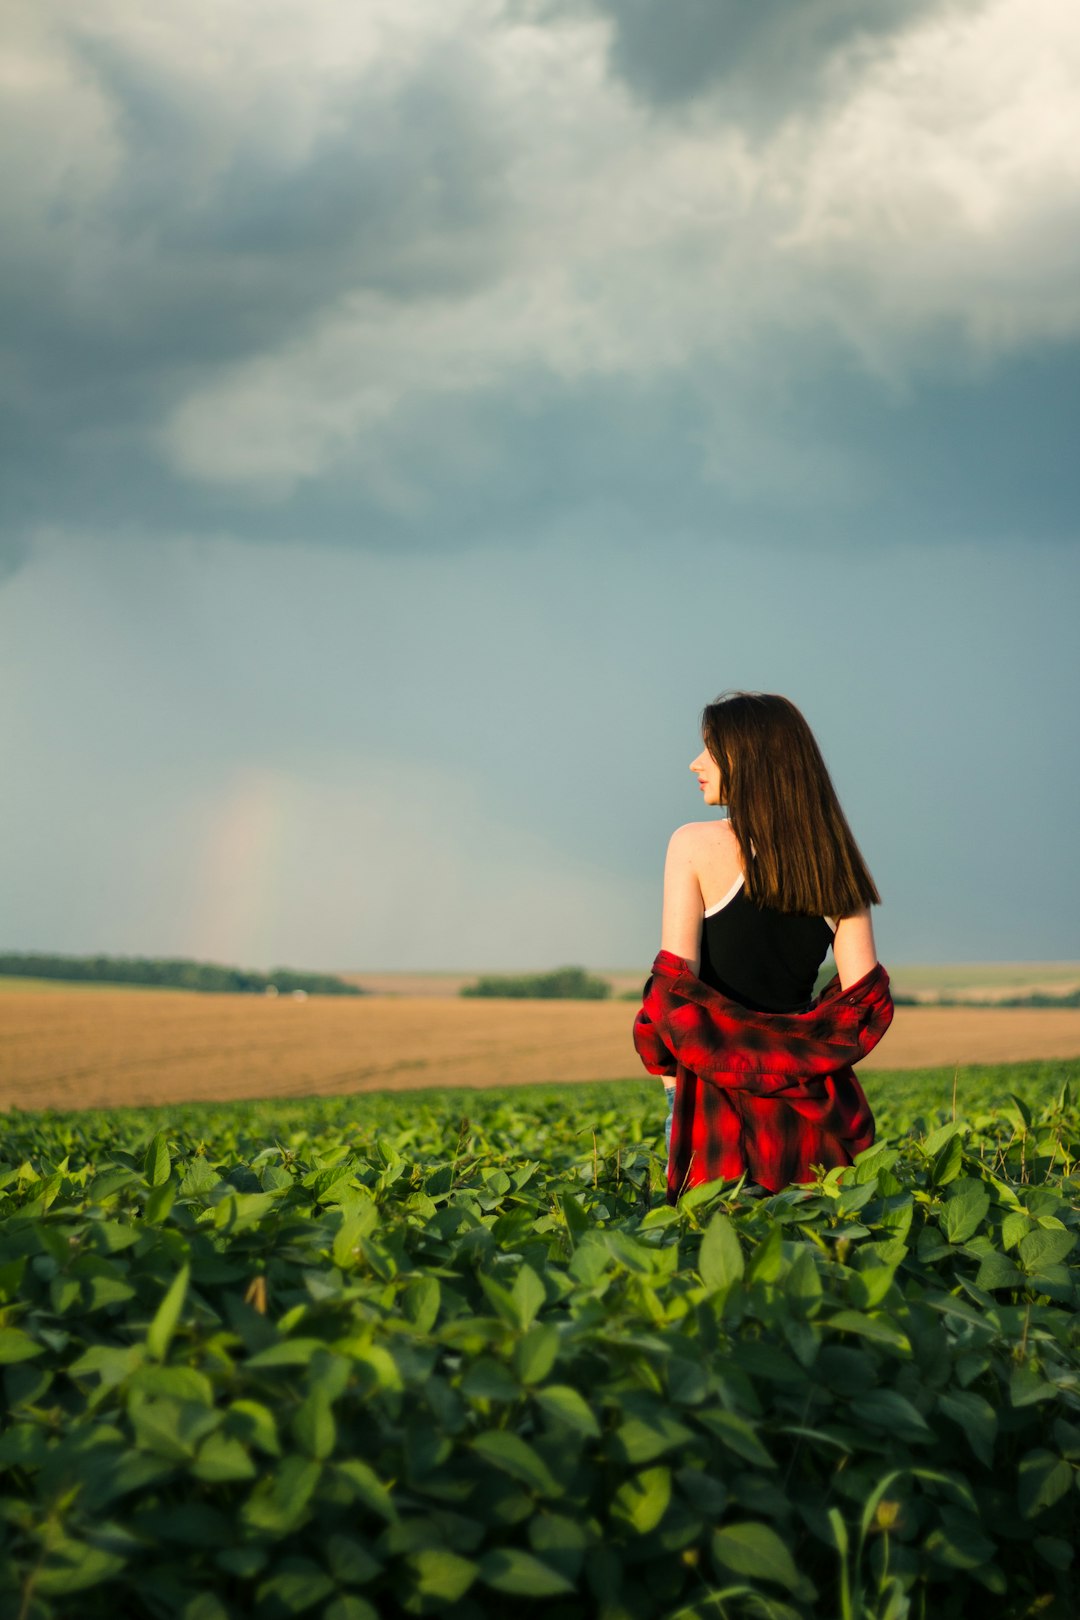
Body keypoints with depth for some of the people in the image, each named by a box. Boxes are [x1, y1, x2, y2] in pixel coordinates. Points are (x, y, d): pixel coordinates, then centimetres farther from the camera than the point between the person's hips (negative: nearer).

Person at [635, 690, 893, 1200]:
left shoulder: (695, 844, -4)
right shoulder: (837, 861, 7)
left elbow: (675, 981, -9)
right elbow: (863, 996, 3)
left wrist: (671, 1078, 1)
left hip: (720, 1095, -4)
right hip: (812, 1099, 4)